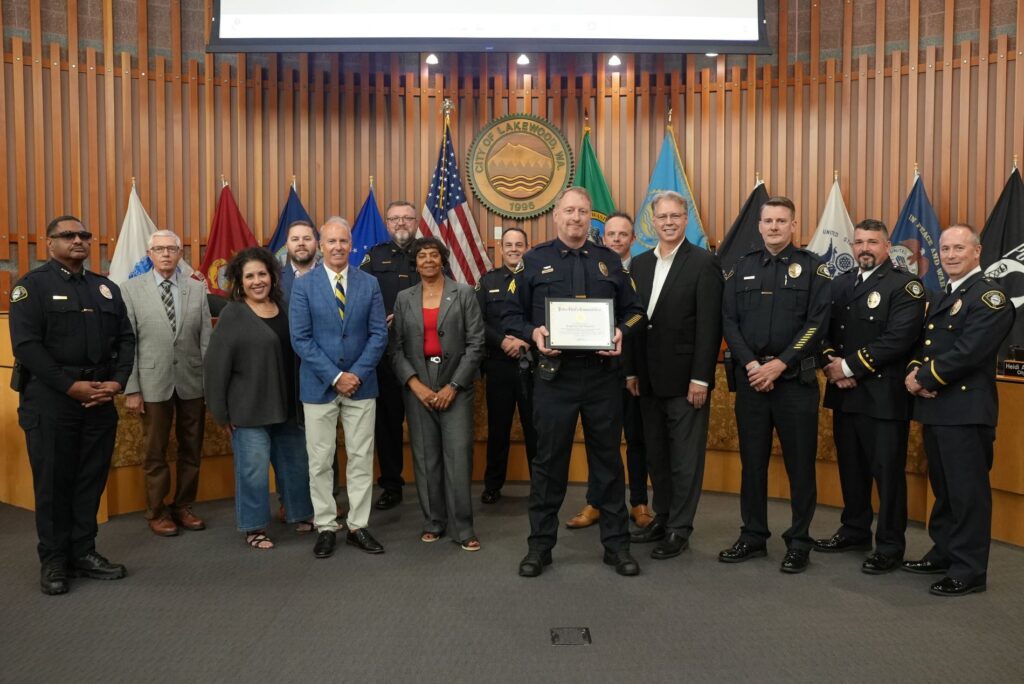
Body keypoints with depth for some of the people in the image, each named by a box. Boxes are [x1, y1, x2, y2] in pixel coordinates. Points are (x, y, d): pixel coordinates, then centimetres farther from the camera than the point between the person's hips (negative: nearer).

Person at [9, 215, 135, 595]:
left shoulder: (107, 288, 14)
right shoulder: (32, 285, -2)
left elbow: (125, 339, 11)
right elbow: (26, 344, -11)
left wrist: (117, 382, -5)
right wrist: (71, 386, -16)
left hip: (100, 397, 5)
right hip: (49, 397, -4)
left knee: (92, 479, 9)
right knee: (52, 481, 4)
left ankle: (83, 552, 20)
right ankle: (53, 561, 15)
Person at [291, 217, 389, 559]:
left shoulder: (369, 284, 3)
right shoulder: (303, 286, -2)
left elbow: (379, 334, 0)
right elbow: (301, 339, -7)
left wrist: (357, 374, -12)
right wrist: (335, 376, -14)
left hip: (361, 384, 2)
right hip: (319, 386, -1)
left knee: (361, 459, 7)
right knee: (320, 461, 6)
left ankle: (358, 526, 18)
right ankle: (325, 527, 18)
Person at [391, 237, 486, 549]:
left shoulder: (464, 293, 3)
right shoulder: (404, 298, 9)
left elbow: (476, 343, -2)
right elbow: (396, 348, 6)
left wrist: (453, 386, -9)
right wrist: (415, 384, -7)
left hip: (455, 388, -2)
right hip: (418, 388, 2)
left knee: (459, 457, -5)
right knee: (425, 458, 6)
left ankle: (463, 528, 5)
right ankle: (433, 522, 19)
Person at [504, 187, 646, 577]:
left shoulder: (609, 260, 10)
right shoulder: (534, 261, 4)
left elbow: (634, 310, 13)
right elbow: (512, 315, 5)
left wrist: (621, 332, -7)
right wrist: (533, 333, -14)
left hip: (604, 374, 2)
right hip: (554, 375, -1)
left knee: (608, 459, 9)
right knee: (549, 460, 6)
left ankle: (617, 544, 22)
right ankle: (540, 544, 20)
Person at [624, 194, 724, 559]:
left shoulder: (704, 263, -7)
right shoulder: (639, 264, 10)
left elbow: (709, 325, -12)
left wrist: (700, 378, -16)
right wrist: (631, 371, 6)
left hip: (685, 378, -6)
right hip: (648, 379, 6)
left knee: (685, 458, 4)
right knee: (656, 455, 15)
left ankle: (679, 529, 16)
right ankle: (662, 518, 30)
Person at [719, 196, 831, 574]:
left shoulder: (812, 267, 2)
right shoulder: (743, 267, 10)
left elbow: (817, 323, -7)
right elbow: (729, 321, 5)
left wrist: (780, 364, -13)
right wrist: (751, 364, -9)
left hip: (795, 379, -3)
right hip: (750, 378, 3)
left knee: (800, 463, 4)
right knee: (752, 461, 9)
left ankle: (799, 542, 16)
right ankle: (753, 536, 21)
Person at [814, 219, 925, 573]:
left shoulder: (905, 286, -6)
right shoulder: (840, 284, 15)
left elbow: (899, 338, -17)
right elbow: (825, 331, 11)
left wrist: (850, 366, -17)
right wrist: (833, 364, -8)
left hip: (884, 395, -6)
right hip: (844, 393, 6)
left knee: (887, 472, 1)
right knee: (851, 468, 15)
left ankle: (890, 546, 13)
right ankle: (855, 531, 30)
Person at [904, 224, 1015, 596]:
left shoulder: (989, 296, -10)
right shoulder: (943, 298, 19)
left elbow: (969, 352, -21)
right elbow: (924, 345, 16)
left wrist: (923, 379, -14)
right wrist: (915, 371, -5)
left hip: (966, 408, -9)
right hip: (935, 407, 9)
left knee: (967, 491, -2)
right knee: (943, 488, 18)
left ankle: (969, 570, 8)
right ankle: (944, 553, 30)